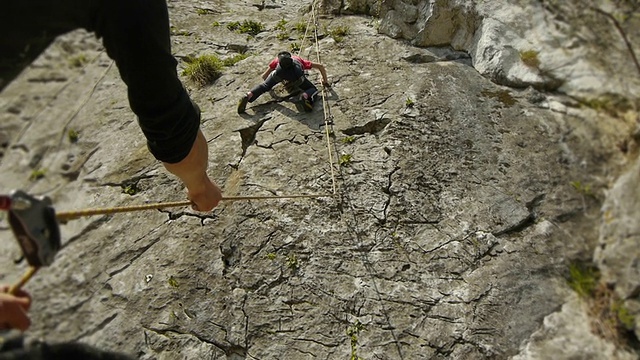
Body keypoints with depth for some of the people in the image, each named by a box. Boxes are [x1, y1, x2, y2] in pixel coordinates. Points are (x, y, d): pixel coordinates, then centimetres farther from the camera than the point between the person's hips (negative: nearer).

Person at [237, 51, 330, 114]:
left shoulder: (277, 59, 43)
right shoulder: (299, 60, 44)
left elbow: (264, 76, 45)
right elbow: (320, 66, 44)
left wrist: (270, 83, 66)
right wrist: (325, 81, 55)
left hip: (280, 70, 1)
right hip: (296, 72, 0)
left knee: (264, 86, 13)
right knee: (313, 89, 14)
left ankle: (248, 96, -14)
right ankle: (306, 96, -22)